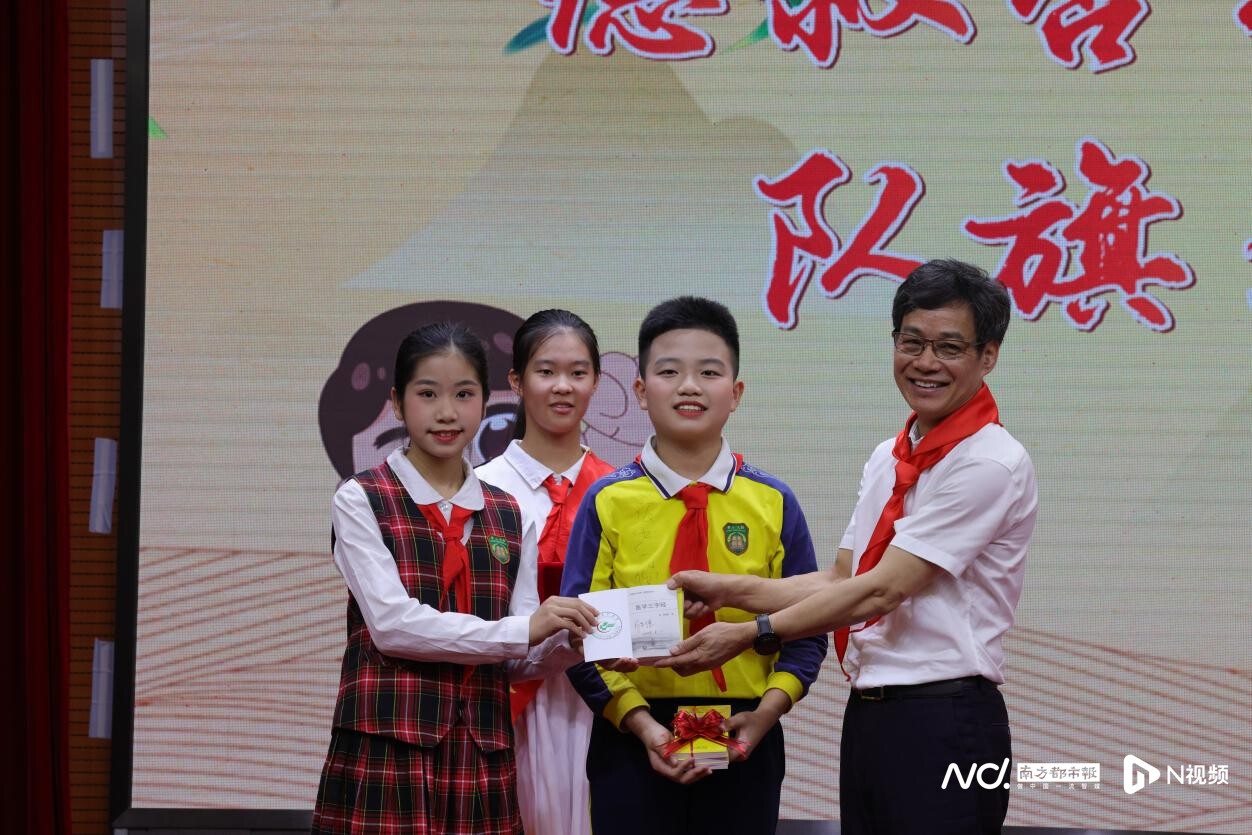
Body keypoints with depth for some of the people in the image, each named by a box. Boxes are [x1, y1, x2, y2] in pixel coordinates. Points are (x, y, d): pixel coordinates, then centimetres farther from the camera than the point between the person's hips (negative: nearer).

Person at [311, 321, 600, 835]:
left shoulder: (507, 515, 12)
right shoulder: (361, 500, -1)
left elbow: (518, 652, 9)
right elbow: (392, 624, -12)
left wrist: (567, 643, -13)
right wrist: (522, 631, -16)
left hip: (480, 750, 4)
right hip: (387, 748, -4)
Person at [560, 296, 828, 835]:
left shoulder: (774, 504, 3)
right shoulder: (608, 503, -1)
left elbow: (806, 631, 5)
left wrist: (767, 711, -11)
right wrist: (640, 723, -14)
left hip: (744, 744, 1)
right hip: (632, 745, -1)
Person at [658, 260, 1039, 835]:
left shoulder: (990, 463, -13)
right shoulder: (888, 459, 14)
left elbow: (880, 591, -16)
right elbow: (840, 581, 13)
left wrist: (749, 634, -13)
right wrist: (726, 590, 1)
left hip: (943, 725, -8)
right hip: (867, 717, 8)